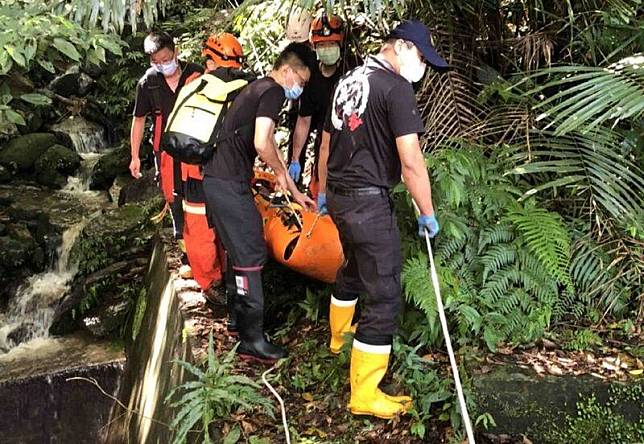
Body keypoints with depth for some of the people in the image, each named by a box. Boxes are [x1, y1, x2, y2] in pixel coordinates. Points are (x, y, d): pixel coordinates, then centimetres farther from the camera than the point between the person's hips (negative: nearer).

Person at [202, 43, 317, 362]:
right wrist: (280, 173, -2)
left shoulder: (258, 89, 23)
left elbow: (269, 145, 27)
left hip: (219, 179, 10)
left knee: (243, 249, 19)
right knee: (251, 256, -5)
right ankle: (252, 340, 2)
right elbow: (262, 145, -23)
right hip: (229, 184, -10)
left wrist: (295, 193, 29)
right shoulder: (273, 91, -9)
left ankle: (241, 319, 31)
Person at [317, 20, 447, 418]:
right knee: (384, 297, -1)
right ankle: (364, 395, 4)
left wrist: (323, 192, 31)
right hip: (369, 202, -9)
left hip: (339, 197, 9)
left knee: (354, 269, 31)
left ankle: (339, 337, 53)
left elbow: (327, 143, 20)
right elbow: (411, 161, -18)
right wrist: (428, 213, -8)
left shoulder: (348, 81, 12)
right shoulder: (396, 87, -13)